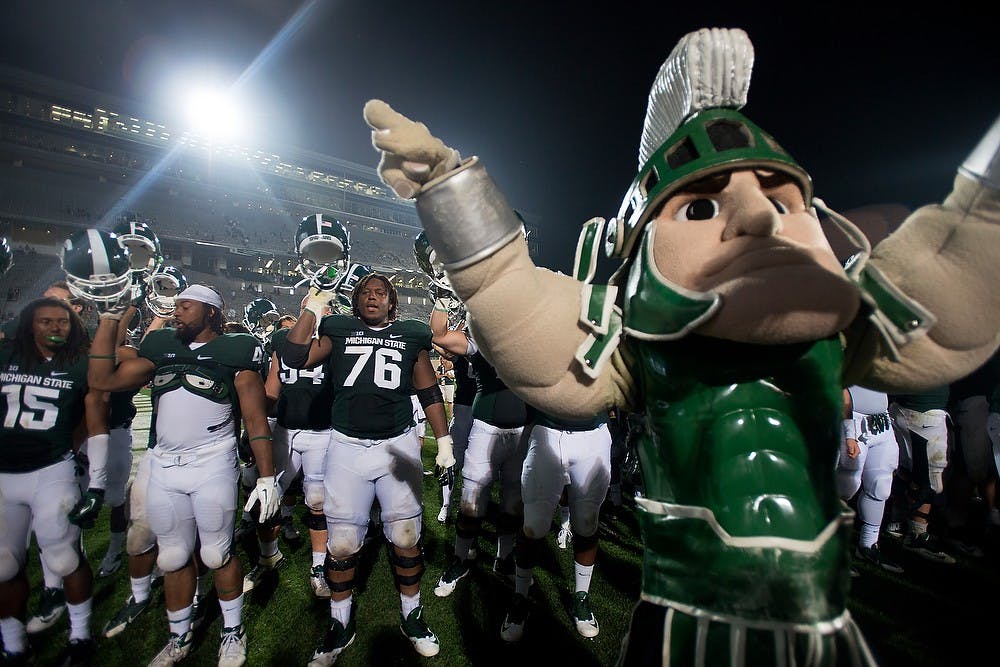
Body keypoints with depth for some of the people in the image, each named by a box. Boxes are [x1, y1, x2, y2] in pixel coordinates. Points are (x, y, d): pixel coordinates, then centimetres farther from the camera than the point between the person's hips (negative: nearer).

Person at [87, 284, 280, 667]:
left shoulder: (235, 351, -6)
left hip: (213, 466, -5)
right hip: (164, 467, 5)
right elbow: (102, 380, 7)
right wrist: (109, 320, 7)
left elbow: (256, 419, -8)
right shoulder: (161, 348, 11)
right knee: (172, 558, 15)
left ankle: (233, 632, 28)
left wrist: (267, 477, -12)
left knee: (217, 555, 6)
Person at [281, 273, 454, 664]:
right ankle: (341, 625, 31)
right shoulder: (337, 331, 9)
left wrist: (444, 442, 6)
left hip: (398, 445, 0)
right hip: (347, 447, 0)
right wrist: (312, 308, -2)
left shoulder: (411, 336, 8)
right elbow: (294, 358, -7)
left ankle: (411, 617, 29)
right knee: (341, 544, 7)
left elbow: (429, 394, 9)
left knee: (405, 538, 6)